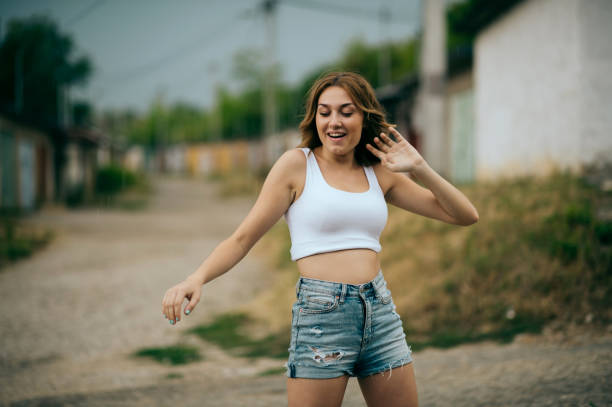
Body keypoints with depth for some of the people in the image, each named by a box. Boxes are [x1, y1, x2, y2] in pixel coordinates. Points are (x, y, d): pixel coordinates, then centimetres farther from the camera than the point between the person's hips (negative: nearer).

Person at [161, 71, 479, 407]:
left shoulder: (379, 172, 12)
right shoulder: (297, 164, 0)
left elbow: (465, 215, 13)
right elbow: (243, 238, -4)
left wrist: (418, 168, 1)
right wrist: (196, 278, -21)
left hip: (380, 311, 5)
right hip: (321, 314, -5)